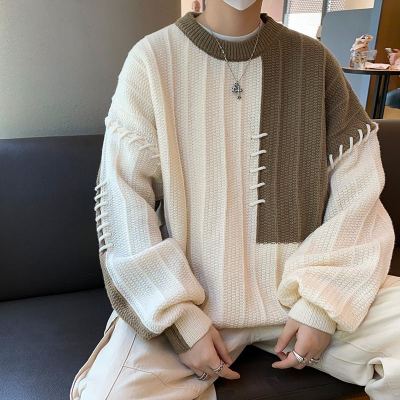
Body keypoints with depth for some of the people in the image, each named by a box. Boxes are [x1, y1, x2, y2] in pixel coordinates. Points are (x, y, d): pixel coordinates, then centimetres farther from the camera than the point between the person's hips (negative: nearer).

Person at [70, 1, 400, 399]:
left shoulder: (313, 60, 3)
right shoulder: (153, 58, -5)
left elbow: (357, 188, 1)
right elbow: (123, 201, -9)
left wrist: (323, 303, -8)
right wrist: (182, 320, -13)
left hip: (299, 284, 3)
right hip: (186, 290, -2)